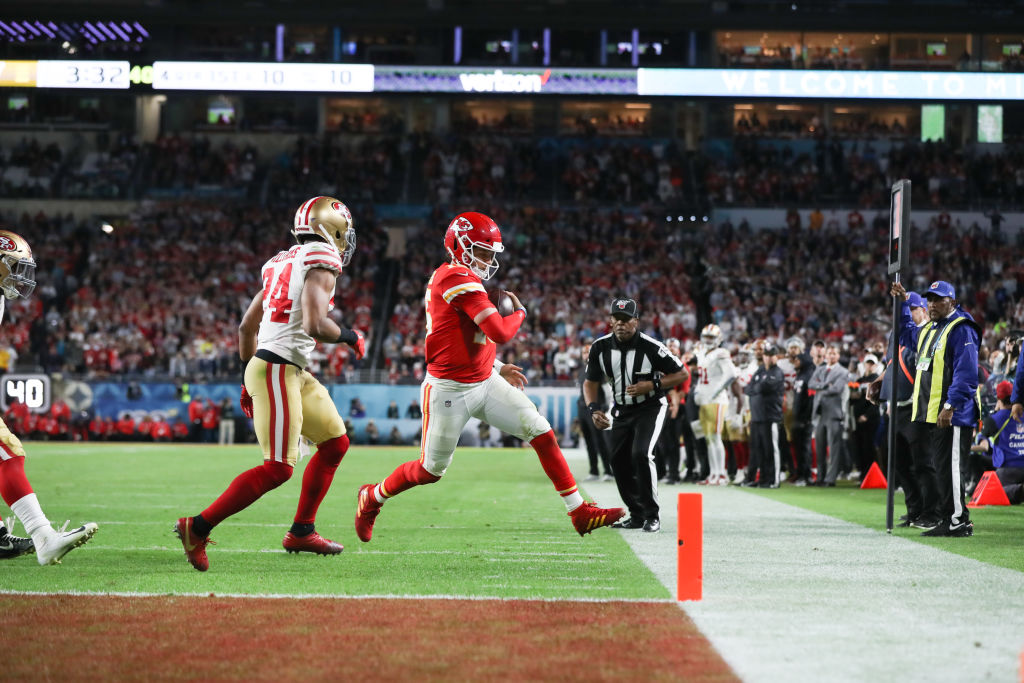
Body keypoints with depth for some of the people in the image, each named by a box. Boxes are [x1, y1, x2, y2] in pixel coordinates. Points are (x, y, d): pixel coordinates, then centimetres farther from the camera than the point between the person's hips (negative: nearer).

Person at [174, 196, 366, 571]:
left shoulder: (283, 263, 17)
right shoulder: (321, 262, -10)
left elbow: (246, 325, 20)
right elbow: (315, 325, -24)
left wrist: (250, 378, 26)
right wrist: (351, 337, -5)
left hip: (292, 371, 10)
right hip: (277, 368, -10)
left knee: (335, 442, 17)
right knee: (278, 469, -12)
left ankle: (301, 531, 21)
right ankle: (198, 527, -10)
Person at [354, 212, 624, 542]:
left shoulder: (445, 279, 10)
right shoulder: (460, 279, -21)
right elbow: (500, 332, -26)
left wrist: (497, 368, 19)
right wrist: (519, 312, -5)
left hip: (484, 382, 9)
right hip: (449, 390, -9)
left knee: (541, 431, -1)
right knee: (430, 471, 6)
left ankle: (580, 512, 2)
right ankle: (371, 497, 33)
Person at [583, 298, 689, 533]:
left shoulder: (650, 347, -22)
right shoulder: (600, 347, -10)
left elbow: (682, 374, -13)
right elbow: (590, 382, 2)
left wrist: (652, 385, -25)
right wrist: (594, 408, -16)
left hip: (650, 408, -5)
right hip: (622, 411, 5)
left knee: (640, 454, -22)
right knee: (618, 460, 3)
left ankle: (652, 515, -11)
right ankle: (637, 515, 20)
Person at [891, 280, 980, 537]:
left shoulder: (961, 330, -9)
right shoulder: (928, 330, 19)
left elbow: (966, 373, -18)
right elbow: (906, 334, 43)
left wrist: (950, 406, -24)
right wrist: (902, 302, 31)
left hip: (952, 416, -9)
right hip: (929, 414, 9)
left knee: (950, 468, -10)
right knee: (940, 468, 9)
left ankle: (957, 520, -8)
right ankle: (948, 519, 12)